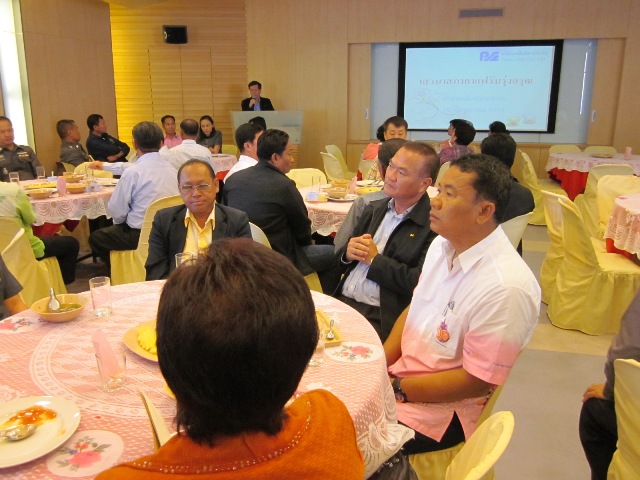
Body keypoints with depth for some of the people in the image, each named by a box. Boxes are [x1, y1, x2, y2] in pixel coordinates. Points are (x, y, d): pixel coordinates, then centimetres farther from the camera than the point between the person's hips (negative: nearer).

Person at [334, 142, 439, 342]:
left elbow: (420, 283, -17)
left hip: (380, 317, -6)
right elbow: (341, 257, 19)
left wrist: (375, 259, -8)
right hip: (341, 301, 6)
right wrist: (348, 253, -5)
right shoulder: (374, 209, 13)